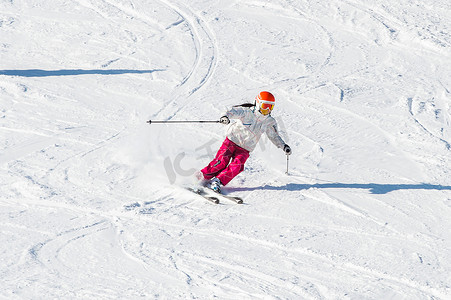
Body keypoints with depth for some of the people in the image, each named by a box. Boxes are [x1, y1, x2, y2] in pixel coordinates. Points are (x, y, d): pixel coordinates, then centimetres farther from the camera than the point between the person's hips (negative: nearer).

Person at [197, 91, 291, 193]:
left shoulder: (269, 122, 2)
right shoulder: (247, 112, -14)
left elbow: (274, 136, 16)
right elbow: (234, 112, -32)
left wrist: (284, 146, 5)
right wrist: (226, 117, -54)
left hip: (245, 149, 4)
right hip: (232, 141, -4)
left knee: (237, 166, -21)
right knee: (221, 163, -17)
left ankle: (218, 181, -16)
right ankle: (202, 177, -2)